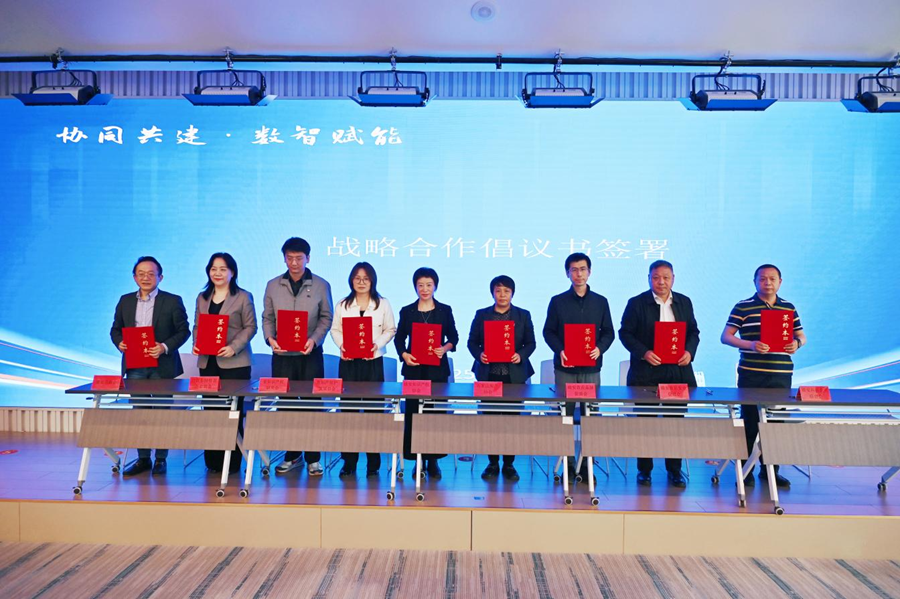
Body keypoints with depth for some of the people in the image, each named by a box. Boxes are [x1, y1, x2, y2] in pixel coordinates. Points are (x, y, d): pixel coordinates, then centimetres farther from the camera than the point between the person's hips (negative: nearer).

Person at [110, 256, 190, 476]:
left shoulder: (172, 301, -2)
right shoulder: (125, 301, 10)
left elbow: (183, 330, -4)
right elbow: (116, 329, 15)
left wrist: (165, 347, -18)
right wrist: (119, 342, -7)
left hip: (162, 366, -3)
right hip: (134, 366, 4)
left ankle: (160, 459, 14)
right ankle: (143, 458, 19)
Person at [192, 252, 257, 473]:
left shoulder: (243, 297, 1)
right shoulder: (202, 297, 15)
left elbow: (250, 326, -3)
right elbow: (197, 325, 16)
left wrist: (234, 347, -17)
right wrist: (197, 344, -4)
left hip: (234, 363, -4)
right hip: (207, 362, 4)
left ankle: (233, 461, 8)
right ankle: (213, 460, 15)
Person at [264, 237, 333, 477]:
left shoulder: (321, 285, 2)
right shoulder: (273, 286, 7)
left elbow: (326, 318, 2)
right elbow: (267, 317, 8)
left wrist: (313, 340, -14)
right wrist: (270, 338, -10)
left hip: (310, 354, -2)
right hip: (282, 354, 2)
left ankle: (313, 458, 11)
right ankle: (292, 455, 20)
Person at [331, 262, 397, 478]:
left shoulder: (383, 304, 6)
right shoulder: (343, 305, 9)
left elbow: (390, 330, 6)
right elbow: (335, 329, 9)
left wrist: (378, 344, -11)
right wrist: (341, 345, -9)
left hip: (373, 362, -1)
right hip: (348, 361, 1)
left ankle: (373, 462, 8)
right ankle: (349, 461, 9)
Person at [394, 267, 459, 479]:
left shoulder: (445, 310, 7)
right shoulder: (407, 311, 8)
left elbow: (454, 337, 7)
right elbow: (399, 338, 9)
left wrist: (445, 348, -12)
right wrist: (404, 354, -9)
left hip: (437, 368, 0)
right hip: (414, 368, 1)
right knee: (413, 412, -1)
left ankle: (433, 460, 9)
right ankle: (418, 459, 9)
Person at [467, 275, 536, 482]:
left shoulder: (523, 315, 7)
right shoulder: (481, 315, 7)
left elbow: (531, 343, 6)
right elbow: (472, 342, 7)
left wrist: (521, 355, -12)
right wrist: (479, 355, -12)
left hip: (514, 375, 0)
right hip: (488, 374, 0)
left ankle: (509, 464, 14)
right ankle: (492, 463, 16)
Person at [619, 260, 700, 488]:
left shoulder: (684, 302, 10)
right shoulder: (636, 303, -1)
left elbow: (693, 332, 13)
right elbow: (625, 333, -3)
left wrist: (689, 351, -6)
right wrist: (643, 352, -16)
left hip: (678, 371, 3)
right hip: (646, 371, -3)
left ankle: (674, 470, 18)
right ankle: (644, 470, 16)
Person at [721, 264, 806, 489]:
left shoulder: (789, 308, 12)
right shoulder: (743, 307, 0)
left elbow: (801, 336, 17)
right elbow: (726, 337, -4)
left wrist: (797, 343, -7)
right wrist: (750, 345, -20)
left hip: (781, 375, 4)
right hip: (751, 374, -3)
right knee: (749, 421, 2)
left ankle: (769, 468, 21)